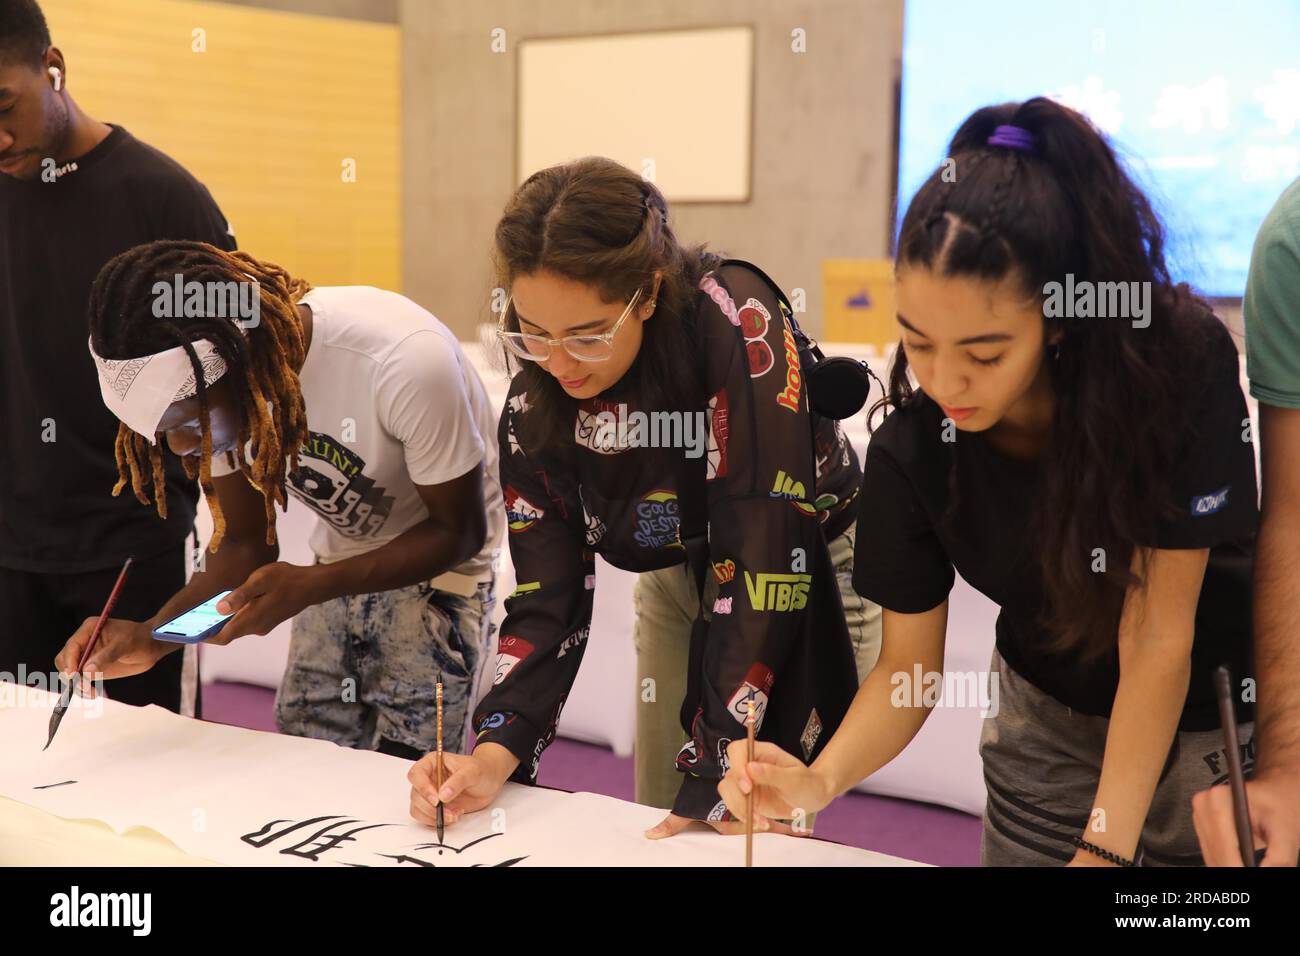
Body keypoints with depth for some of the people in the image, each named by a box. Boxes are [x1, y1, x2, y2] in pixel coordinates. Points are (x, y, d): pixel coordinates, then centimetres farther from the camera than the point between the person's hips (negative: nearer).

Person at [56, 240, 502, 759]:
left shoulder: (406, 363, -33)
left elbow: (461, 530, -20)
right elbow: (247, 544, -3)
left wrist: (311, 586, -31)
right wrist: (152, 636, -19)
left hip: (438, 568, -5)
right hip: (340, 573, 5)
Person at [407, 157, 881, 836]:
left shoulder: (736, 318, -33)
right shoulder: (535, 403, -16)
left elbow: (765, 548, -34)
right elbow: (549, 598, -12)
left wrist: (716, 774, -32)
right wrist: (497, 750, -29)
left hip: (811, 577, -4)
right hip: (680, 583, 5)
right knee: (656, 818, 11)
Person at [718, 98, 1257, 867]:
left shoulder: (1180, 363, -29)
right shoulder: (910, 449, -21)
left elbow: (1158, 637, -25)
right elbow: (908, 667, -13)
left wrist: (1104, 849, -29)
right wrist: (820, 781, -32)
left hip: (1213, 722, -2)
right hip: (1050, 723, 2)